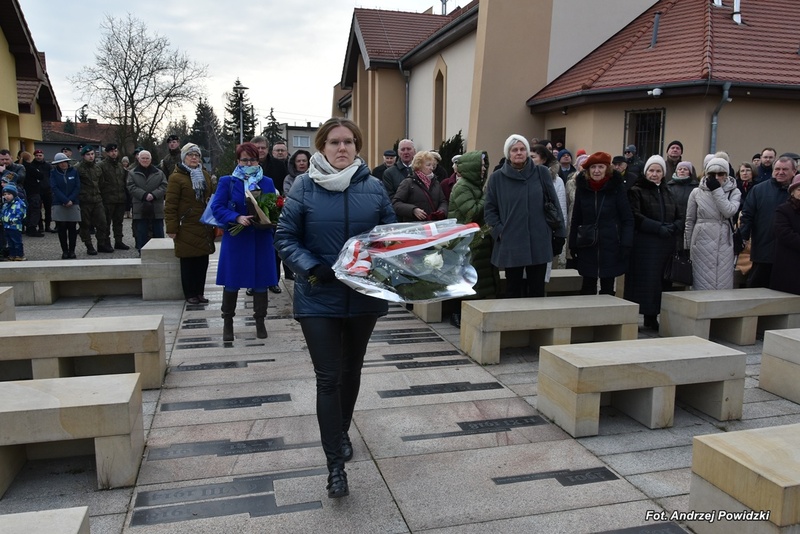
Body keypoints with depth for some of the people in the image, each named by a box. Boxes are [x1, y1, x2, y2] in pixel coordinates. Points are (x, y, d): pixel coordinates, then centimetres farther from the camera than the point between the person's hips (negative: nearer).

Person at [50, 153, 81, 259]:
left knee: (72, 228, 1)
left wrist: (71, 200, -11)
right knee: (61, 228, 0)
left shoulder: (74, 172, 5)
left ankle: (72, 250, 7)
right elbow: (54, 188, -6)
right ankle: (64, 251, 7)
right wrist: (66, 201, -15)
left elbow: (77, 187, 1)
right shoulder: (54, 173, 4)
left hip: (73, 204, 1)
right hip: (59, 204, 0)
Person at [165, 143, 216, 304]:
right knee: (188, 262, 2)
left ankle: (199, 292, 19)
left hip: (204, 227, 6)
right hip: (187, 228, -5)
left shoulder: (205, 176, 13)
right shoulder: (176, 178, -7)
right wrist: (171, 228, -13)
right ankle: (190, 294, 13)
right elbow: (170, 205, -10)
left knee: (203, 262, 8)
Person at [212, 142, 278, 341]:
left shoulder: (267, 182, 8)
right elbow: (217, 207, -5)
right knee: (231, 282, 6)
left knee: (261, 282, 7)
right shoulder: (227, 182, 1)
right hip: (235, 240, -2)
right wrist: (237, 218, -20)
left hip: (261, 240, 2)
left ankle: (260, 321, 22)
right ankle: (227, 322, 22)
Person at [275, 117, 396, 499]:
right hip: (319, 299, -3)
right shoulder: (304, 187, -6)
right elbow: (285, 238, -5)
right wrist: (311, 269, -20)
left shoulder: (373, 188, -1)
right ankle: (335, 465, 8)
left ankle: (341, 431, 44)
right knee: (328, 378, -3)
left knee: (351, 370, 20)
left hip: (364, 296, 3)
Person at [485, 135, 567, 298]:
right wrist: (499, 231, -7)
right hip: (510, 245, 0)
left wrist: (559, 233, 4)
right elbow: (490, 209, 6)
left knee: (537, 291, 6)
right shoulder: (497, 178, 3)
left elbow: (554, 204, 6)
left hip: (539, 244, 0)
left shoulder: (542, 173, 3)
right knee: (513, 291, 9)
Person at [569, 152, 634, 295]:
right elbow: (576, 219, 7)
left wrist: (626, 245, -13)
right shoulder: (582, 187, 2)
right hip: (587, 248, 2)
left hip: (611, 247, -2)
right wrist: (573, 245, 4)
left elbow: (628, 219, -4)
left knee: (607, 288, 7)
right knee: (588, 287, 8)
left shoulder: (617, 187, -5)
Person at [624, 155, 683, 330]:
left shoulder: (668, 193, 18)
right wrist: (659, 228, -17)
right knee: (642, 281, -5)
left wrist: (672, 228, -8)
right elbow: (636, 217, -11)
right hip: (643, 245, -5)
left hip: (666, 246, 5)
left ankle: (651, 318, 13)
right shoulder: (636, 191, 1)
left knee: (659, 281, 5)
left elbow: (680, 217, 13)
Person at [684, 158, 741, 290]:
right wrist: (686, 247, 6)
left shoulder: (734, 192, 4)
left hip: (724, 245, 0)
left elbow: (729, 211, -15)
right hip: (701, 244, 0)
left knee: (723, 285, 3)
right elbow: (689, 221, 7)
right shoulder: (697, 192, 3)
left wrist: (716, 190, -13)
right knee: (701, 284, 2)